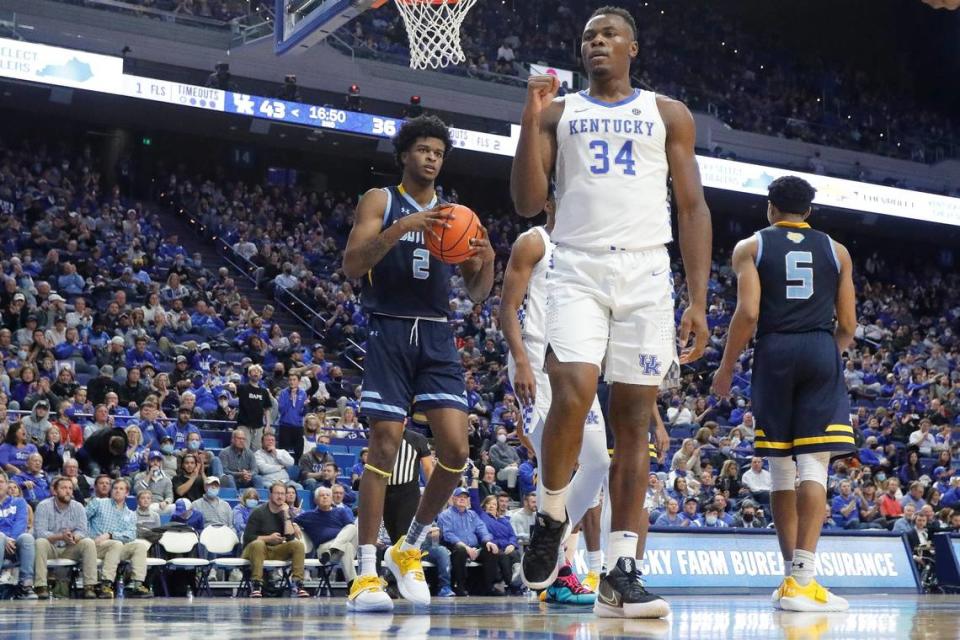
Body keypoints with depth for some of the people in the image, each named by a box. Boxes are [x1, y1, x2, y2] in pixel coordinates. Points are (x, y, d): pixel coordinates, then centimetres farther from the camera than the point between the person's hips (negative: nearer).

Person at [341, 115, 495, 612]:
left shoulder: (454, 213, 15)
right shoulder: (380, 201, 4)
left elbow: (477, 294, 15)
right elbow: (351, 265, -10)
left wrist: (487, 260, -7)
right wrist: (401, 228, -22)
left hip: (438, 337, 4)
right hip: (390, 333, -4)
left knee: (456, 448, -7)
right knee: (385, 443, -10)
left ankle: (409, 549, 13)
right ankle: (366, 574, -3)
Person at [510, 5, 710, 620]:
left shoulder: (669, 115, 13)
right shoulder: (558, 112, 13)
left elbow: (693, 207, 9)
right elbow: (528, 203, 4)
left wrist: (699, 300, 0)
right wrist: (531, 117, -6)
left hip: (646, 274, 1)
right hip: (578, 270, -1)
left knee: (634, 420, -1)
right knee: (573, 395, -22)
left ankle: (621, 574, 0)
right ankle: (551, 515, 4)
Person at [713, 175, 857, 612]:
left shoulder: (750, 247, 8)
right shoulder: (836, 251, 14)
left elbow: (748, 313, -6)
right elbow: (847, 325, 11)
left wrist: (726, 367, 4)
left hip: (774, 352, 0)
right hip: (821, 352, 0)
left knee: (782, 467, 8)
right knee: (814, 465, -6)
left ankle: (793, 576, 12)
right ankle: (802, 579, -17)